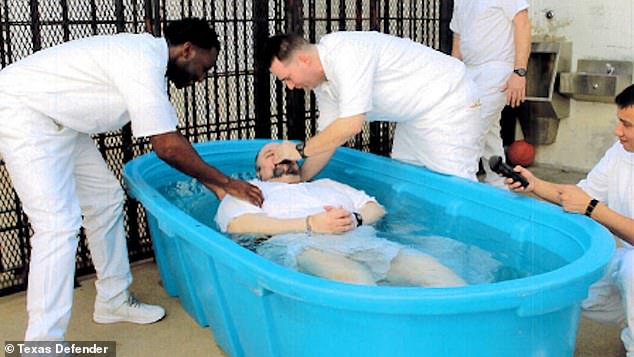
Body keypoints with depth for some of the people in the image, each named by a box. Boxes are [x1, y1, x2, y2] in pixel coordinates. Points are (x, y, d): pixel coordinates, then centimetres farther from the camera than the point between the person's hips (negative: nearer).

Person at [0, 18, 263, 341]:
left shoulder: (149, 59, 7)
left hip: (57, 122, 10)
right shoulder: (143, 60, -24)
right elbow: (167, 147, -26)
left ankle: (113, 300, 22)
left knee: (106, 199, 11)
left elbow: (167, 140, 10)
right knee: (59, 224, -16)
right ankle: (43, 344, -11)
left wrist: (213, 185, 7)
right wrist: (226, 182, -15)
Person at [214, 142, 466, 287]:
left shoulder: (326, 185, 39)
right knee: (357, 282, -41)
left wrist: (354, 219, 1)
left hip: (363, 241, 5)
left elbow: (377, 208, 29)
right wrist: (310, 224, -7)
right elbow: (237, 225, 3)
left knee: (436, 275, -24)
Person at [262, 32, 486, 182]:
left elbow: (350, 125, -30)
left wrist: (300, 150, -19)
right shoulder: (322, 81, 3)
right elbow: (328, 138, 9)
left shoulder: (345, 53, -27)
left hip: (449, 106, -9)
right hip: (415, 115, 9)